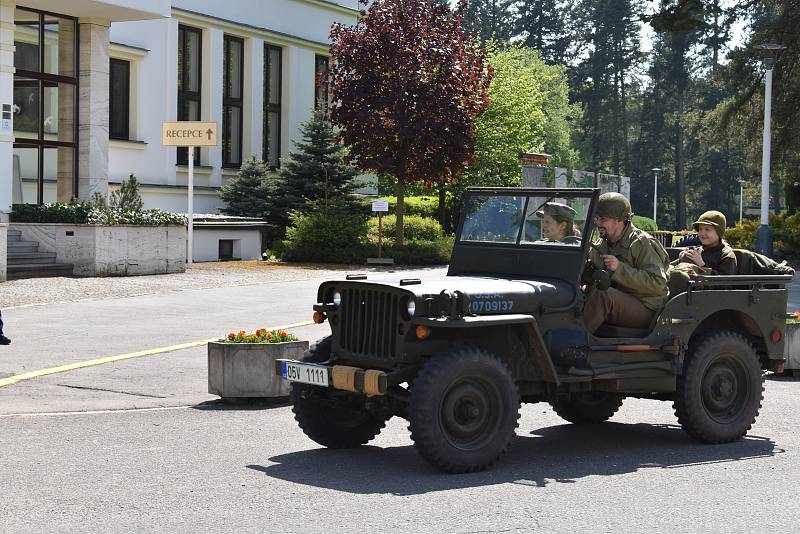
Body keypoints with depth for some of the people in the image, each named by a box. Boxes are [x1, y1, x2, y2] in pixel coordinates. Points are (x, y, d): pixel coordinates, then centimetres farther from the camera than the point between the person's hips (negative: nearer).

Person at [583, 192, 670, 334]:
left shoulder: (643, 244, -11)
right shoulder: (600, 246, 12)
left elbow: (658, 283, -20)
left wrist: (620, 269, -24)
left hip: (646, 310, -7)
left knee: (603, 295, -33)